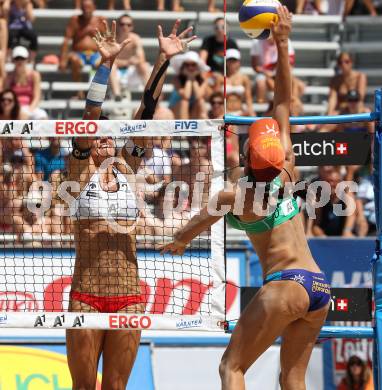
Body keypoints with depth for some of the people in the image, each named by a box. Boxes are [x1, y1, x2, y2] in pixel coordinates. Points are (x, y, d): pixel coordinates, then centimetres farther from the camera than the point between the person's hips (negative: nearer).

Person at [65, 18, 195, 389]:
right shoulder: (80, 170, 0)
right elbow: (88, 115, -12)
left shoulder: (126, 168, 9)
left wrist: (163, 60, -7)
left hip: (129, 298, 3)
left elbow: (145, 112, 1)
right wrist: (106, 64, -22)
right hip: (86, 298, -3)